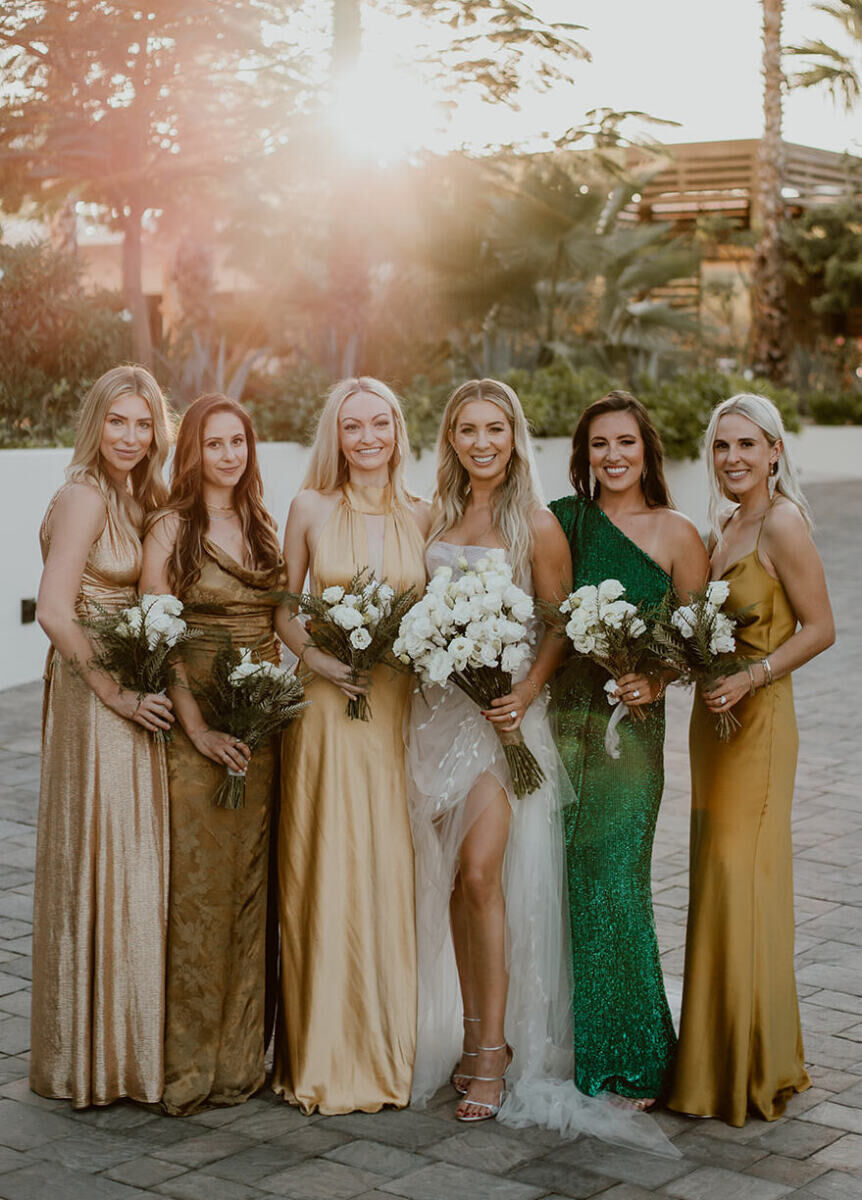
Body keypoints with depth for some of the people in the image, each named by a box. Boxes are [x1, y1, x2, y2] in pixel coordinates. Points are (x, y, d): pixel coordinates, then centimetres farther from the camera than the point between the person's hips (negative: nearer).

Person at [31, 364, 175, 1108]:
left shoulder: (141, 500, 13)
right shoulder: (84, 497, -12)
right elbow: (55, 612, -20)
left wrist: (145, 689, 1)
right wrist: (115, 691, -16)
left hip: (133, 698, 8)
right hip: (93, 698, -8)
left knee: (136, 866, 12)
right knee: (100, 863, -1)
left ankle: (133, 1042, 24)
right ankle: (97, 1056, 10)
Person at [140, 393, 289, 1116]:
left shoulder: (262, 528, 13)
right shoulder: (172, 529, -3)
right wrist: (197, 726, -16)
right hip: (196, 724, -5)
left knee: (249, 884, 8)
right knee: (197, 886, -4)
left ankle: (241, 1053, 17)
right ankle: (189, 1064, 4)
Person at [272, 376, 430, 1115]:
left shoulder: (423, 518, 6)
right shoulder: (311, 509, 3)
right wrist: (315, 657, -8)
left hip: (399, 708, 1)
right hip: (325, 704, -1)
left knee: (388, 872, 2)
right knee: (320, 872, 0)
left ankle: (385, 1049, 15)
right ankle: (322, 1053, 12)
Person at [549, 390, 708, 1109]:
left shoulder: (676, 535, 1)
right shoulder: (561, 522, 8)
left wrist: (656, 679, -16)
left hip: (630, 723, -3)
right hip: (559, 718, 3)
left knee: (613, 881, -5)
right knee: (562, 880, 5)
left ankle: (630, 1060, 9)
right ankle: (570, 1048, 21)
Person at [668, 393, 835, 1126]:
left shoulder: (781, 523, -12)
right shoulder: (724, 529, 14)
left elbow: (819, 628, -14)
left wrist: (750, 678, -22)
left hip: (758, 722, -8)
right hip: (715, 718, 8)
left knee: (740, 881, -6)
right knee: (718, 882, 12)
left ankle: (755, 1069, 6)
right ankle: (720, 1063, 22)